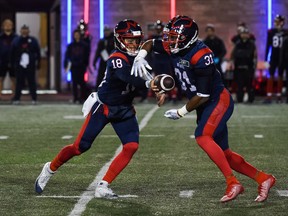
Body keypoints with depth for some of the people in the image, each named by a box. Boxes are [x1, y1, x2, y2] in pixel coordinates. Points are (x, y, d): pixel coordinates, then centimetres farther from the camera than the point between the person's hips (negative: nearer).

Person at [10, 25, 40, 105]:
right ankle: (16, 98, 5)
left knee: (32, 82, 2)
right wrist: (12, 64, 2)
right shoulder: (16, 41, 3)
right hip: (19, 66, 1)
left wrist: (38, 63, 0)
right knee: (19, 82, 1)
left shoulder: (33, 41, 2)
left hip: (30, 66, -1)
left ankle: (34, 99, 7)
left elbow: (38, 53, 4)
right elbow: (12, 54, 5)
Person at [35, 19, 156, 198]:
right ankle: (50, 169, 27)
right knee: (80, 147, 0)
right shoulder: (117, 59, -25)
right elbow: (127, 78, -43)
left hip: (124, 110, 6)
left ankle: (103, 187, -8)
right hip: (103, 107, -6)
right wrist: (148, 83, -59)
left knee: (132, 146, -13)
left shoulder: (139, 56, -2)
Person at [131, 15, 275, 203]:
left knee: (203, 137, -29)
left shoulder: (201, 55, -24)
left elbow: (203, 95, -23)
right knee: (222, 153, 7)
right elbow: (150, 44, 17)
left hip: (219, 101, -9)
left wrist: (181, 112, -13)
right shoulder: (174, 48, 0)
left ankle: (233, 183, -28)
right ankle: (263, 179, 17)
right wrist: (140, 57, -5)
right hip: (205, 107, 9)